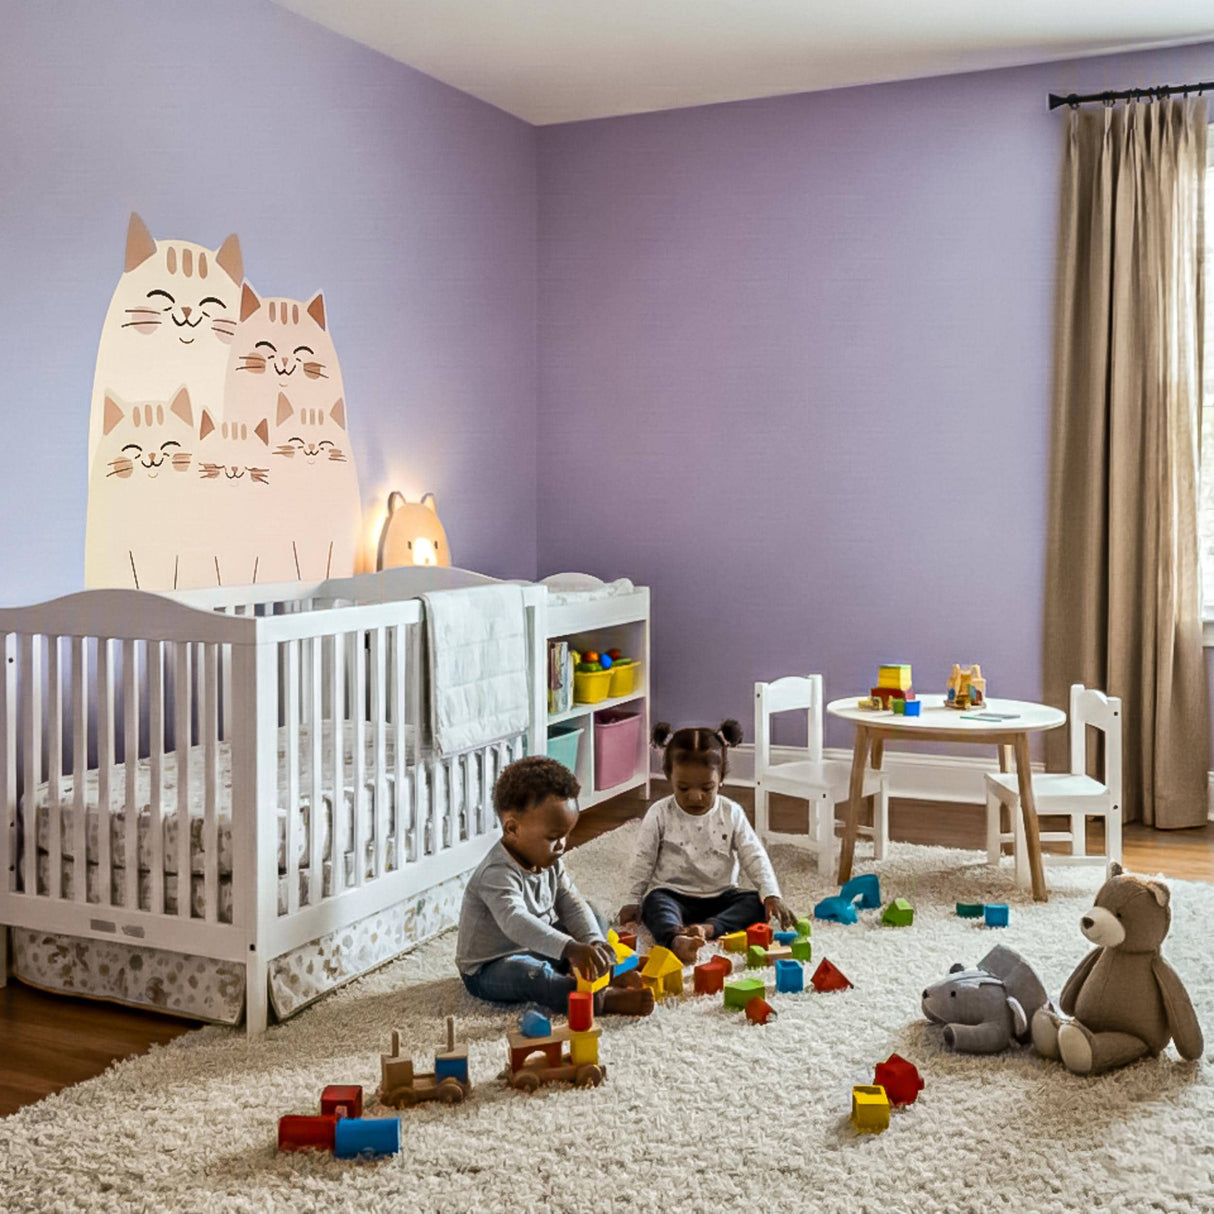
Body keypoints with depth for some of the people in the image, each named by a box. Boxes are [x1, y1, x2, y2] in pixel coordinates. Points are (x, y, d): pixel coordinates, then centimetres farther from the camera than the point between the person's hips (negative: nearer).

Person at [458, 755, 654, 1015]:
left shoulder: (549, 863, -1)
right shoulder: (497, 874, -30)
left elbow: (572, 905, -3)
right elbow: (516, 922, -46)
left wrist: (593, 943, -23)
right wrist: (571, 949, -57)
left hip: (538, 949, 9)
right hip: (488, 970, -9)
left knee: (593, 923, 6)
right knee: (525, 973, -38)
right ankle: (602, 998, -48)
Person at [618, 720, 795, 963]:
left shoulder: (731, 813, -2)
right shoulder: (660, 814, -5)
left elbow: (755, 858, -2)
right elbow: (643, 862, 4)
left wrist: (772, 895, -15)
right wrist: (633, 902, 4)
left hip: (720, 895, 3)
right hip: (672, 894, -2)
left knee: (758, 904, -23)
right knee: (655, 903, -35)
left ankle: (708, 928, -42)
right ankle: (675, 939, -63)